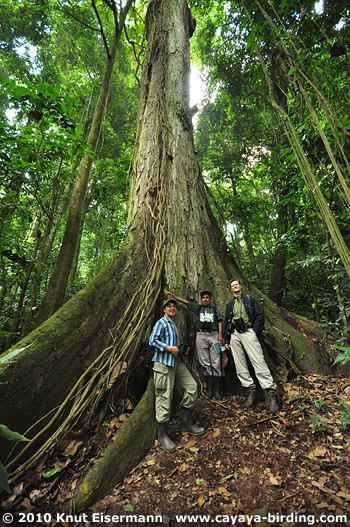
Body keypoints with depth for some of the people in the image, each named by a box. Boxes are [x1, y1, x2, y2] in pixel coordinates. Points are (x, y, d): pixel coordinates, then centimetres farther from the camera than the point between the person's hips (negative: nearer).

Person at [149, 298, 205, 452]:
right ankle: (162, 434, 15)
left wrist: (181, 347, 10)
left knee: (191, 387, 8)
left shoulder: (176, 323, 18)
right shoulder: (161, 323, -8)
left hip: (177, 361, 9)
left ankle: (187, 424, 24)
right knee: (165, 396, -3)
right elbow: (153, 340, -17)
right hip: (164, 362, -9)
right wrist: (170, 348, -19)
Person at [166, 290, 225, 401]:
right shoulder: (198, 308, 17)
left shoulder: (215, 310, 18)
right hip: (201, 335, 0)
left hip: (214, 335, 0)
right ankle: (209, 389, 8)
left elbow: (219, 322, 10)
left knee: (216, 363, -4)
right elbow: (184, 301, 15)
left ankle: (216, 390, 2)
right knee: (205, 363, 0)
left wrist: (220, 335, -4)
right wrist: (172, 295, 12)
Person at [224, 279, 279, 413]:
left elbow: (260, 315, 5)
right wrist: (226, 340, 13)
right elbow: (226, 322, 19)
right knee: (240, 366, 2)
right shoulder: (229, 304, 19)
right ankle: (251, 390, 13)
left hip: (248, 332, -4)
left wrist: (255, 331, -6)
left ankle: (271, 392, -4)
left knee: (259, 362, -11)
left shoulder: (250, 299, 11)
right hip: (234, 335, 4)